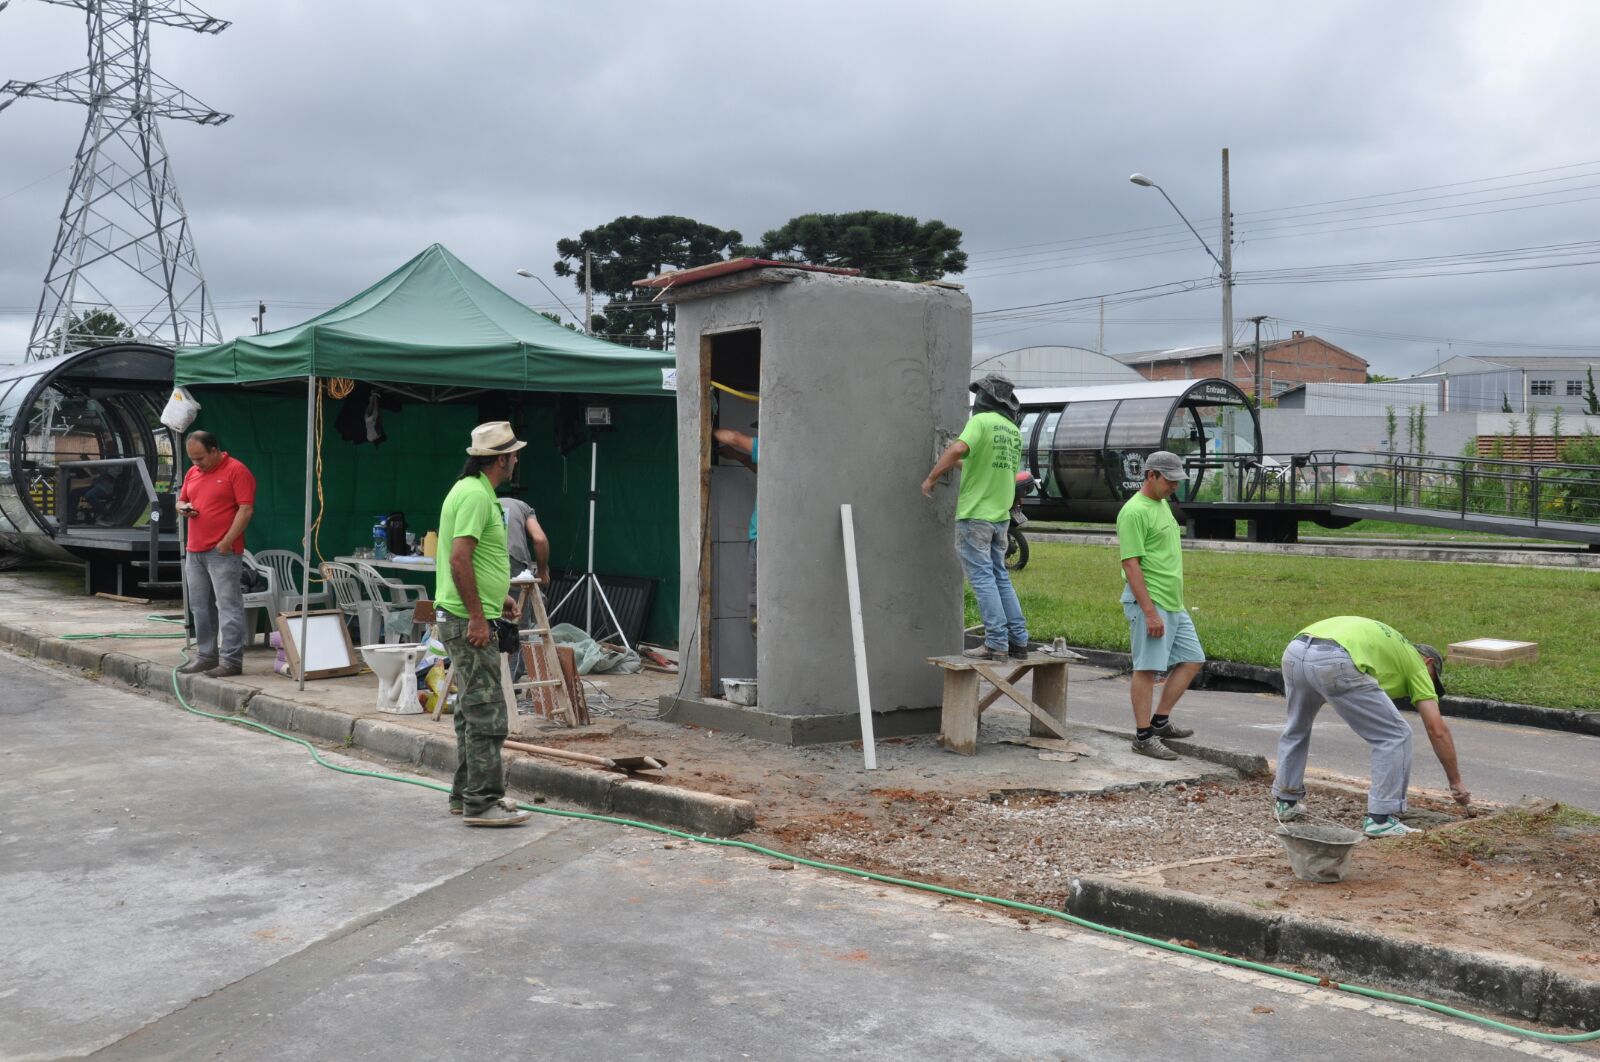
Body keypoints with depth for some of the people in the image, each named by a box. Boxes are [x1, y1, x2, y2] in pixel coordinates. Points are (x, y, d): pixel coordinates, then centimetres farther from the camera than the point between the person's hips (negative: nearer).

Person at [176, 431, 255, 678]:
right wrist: (183, 508, 1)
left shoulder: (236, 470, -8)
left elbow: (246, 509, -14)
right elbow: (181, 500, 26)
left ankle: (231, 660, -4)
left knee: (228, 606, -6)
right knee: (200, 607, 12)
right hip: (194, 551, 8)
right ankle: (205, 656, 20)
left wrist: (227, 541, -17)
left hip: (223, 552, -8)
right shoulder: (192, 472, 15)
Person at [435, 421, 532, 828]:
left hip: (469, 618, 11)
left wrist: (496, 596, 24)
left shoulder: (472, 490, 16)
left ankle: (466, 794, 23)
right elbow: (459, 559, -25)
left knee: (473, 711, 16)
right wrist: (477, 616, -23)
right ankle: (482, 803, -5)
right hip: (469, 621, -11)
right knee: (486, 714, -8)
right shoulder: (476, 495, -17)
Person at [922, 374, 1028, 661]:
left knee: (982, 578, -5)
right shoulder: (1014, 431, 14)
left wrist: (931, 479, -17)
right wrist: (967, 465, 29)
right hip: (1001, 515, 7)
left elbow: (958, 449, -27)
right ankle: (1018, 640, 13)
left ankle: (996, 643, -7)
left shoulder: (982, 421, -10)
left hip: (974, 514, -7)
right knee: (1000, 577, 14)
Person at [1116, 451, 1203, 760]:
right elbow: (1131, 564, -19)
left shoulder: (1163, 504, 16)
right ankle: (1143, 736, 4)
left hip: (1174, 604, 10)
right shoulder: (1134, 511, -15)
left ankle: (1160, 722, 19)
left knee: (1192, 660, 11)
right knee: (1147, 668, -4)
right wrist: (1150, 613, -22)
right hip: (1149, 603, -10)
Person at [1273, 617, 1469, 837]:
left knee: (1296, 727, 34)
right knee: (1396, 736, 10)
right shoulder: (1414, 661, 25)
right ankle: (1381, 819, 13)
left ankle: (1286, 802, 43)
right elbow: (1437, 730, 20)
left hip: (1294, 652, 7)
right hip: (1333, 662, -7)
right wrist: (1456, 782, 27)